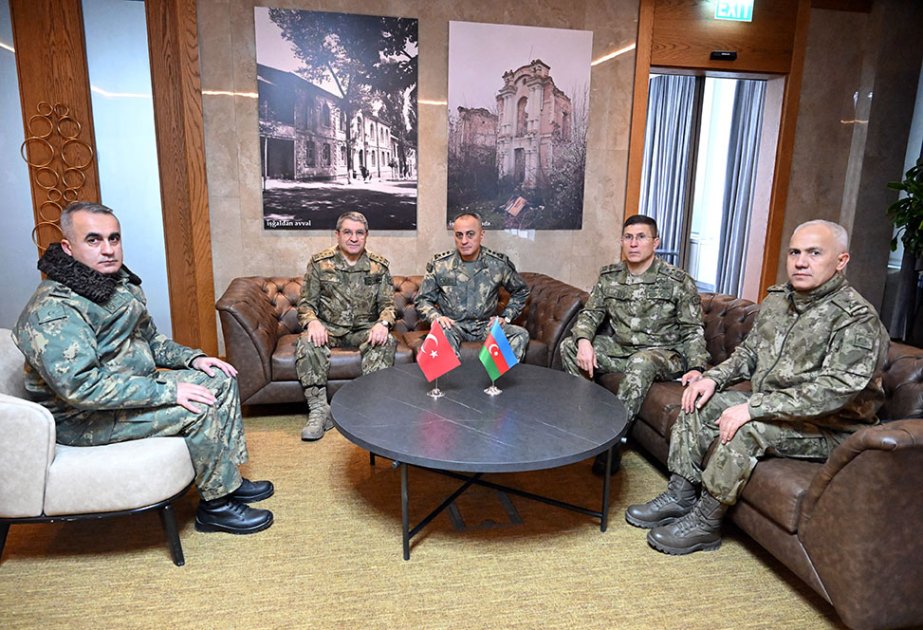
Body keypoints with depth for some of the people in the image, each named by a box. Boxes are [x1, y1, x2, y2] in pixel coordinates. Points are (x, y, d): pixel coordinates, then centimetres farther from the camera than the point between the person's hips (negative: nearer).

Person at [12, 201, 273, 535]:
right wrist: (167, 390, -31)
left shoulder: (120, 282, 4)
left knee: (221, 380, 1)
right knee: (202, 407, -24)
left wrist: (192, 358, -2)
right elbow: (80, 386, -34)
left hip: (133, 387, 9)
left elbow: (149, 339, 15)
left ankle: (229, 478, 10)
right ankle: (216, 505, -5)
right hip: (83, 419, -9)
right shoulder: (53, 310, -25)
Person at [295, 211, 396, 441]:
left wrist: (383, 323, -21)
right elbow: (306, 302, 2)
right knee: (306, 344, -31)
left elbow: (387, 303, 3)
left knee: (386, 342, -32)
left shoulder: (379, 266, 4)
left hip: (365, 329, 0)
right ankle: (319, 409, -25)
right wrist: (312, 321, -21)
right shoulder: (319, 263, 1)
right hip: (329, 327, 0)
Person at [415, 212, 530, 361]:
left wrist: (506, 317, 3)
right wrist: (436, 316, -16)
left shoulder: (499, 263, -2)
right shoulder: (438, 264, -4)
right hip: (453, 325, -1)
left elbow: (521, 291, 15)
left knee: (521, 334, -24)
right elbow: (422, 299, 4)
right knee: (441, 332, -36)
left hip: (486, 325, 2)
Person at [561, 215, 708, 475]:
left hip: (662, 354, -5)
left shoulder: (678, 281, -8)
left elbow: (693, 331, -6)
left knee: (641, 361, -39)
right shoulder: (609, 276, 2)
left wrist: (697, 368, -22)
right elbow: (590, 313, 3)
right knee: (568, 346, -12)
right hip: (620, 348, 5)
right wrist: (583, 341, -19)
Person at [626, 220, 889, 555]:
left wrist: (753, 408, -34)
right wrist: (714, 377, -5)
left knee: (744, 429, -30)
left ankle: (705, 523, -14)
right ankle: (680, 497, 3)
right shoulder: (778, 298, 5)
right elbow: (749, 351, 15)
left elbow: (837, 388, -30)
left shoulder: (857, 318, -20)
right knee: (700, 404, -4)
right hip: (771, 405, 8)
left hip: (830, 427, -8)